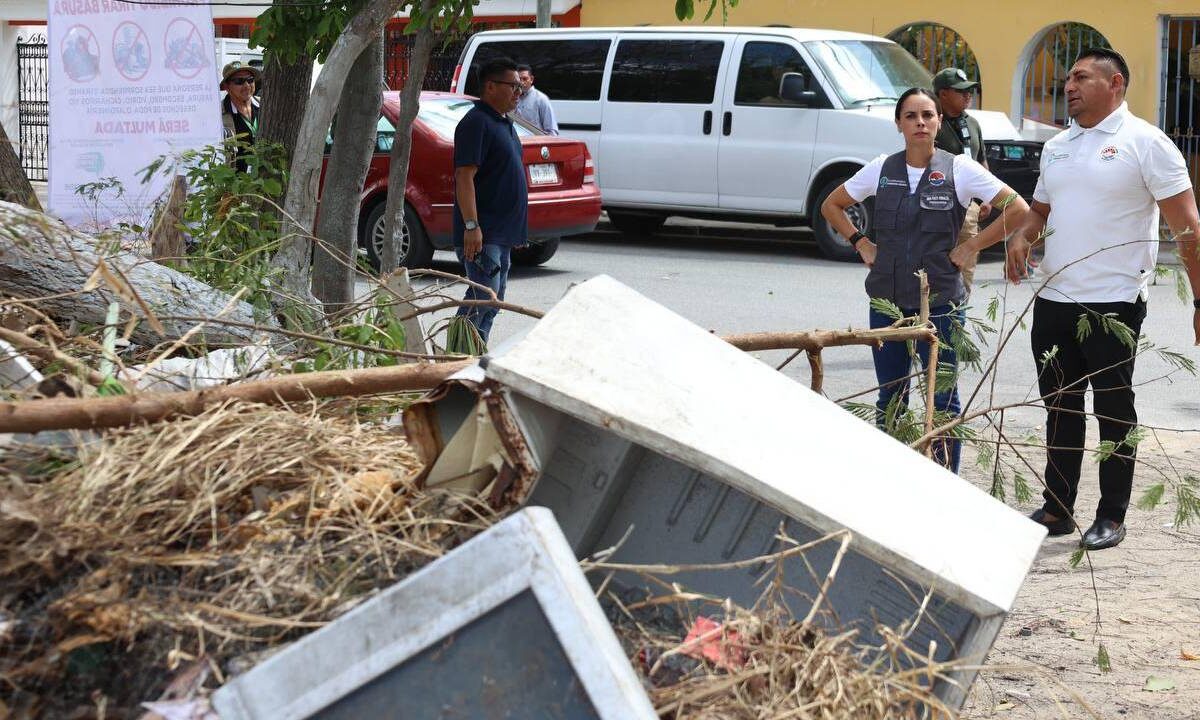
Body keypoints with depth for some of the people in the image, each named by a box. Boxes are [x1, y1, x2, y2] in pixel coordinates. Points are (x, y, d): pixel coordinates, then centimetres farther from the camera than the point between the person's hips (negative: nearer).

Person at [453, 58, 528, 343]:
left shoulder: (502, 123, 18)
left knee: (491, 302, 12)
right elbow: (465, 176, -20)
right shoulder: (476, 122, -13)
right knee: (486, 300, -16)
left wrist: (514, 232, 24)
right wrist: (471, 225, -27)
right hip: (483, 234, -10)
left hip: (502, 232, 10)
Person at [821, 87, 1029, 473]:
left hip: (940, 304, -3)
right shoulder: (881, 169, 5)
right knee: (890, 399, 11)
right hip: (887, 301, 3)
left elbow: (1017, 210, -5)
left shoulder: (959, 170, -4)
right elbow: (831, 205, 18)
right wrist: (861, 243, 7)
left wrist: (971, 247, -6)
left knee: (942, 399, 1)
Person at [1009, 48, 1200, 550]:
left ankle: (1111, 517, 11)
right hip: (1054, 301, 6)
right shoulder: (1057, 147, 13)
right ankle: (1057, 510, 22)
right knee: (1060, 410, 12)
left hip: (1115, 303, -6)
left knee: (1114, 412, 3)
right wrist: (1023, 238, 1)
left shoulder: (1145, 142, -8)